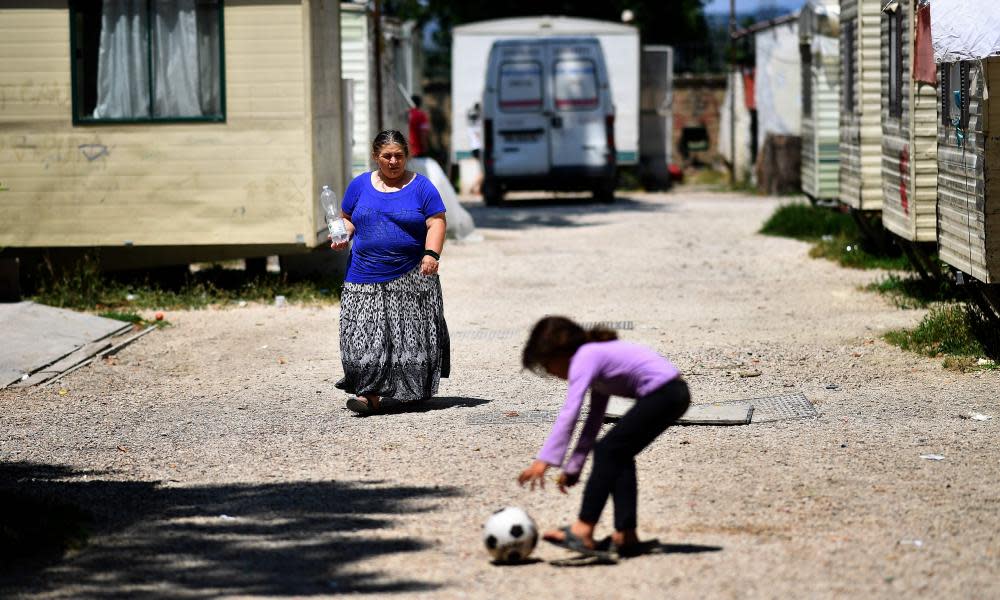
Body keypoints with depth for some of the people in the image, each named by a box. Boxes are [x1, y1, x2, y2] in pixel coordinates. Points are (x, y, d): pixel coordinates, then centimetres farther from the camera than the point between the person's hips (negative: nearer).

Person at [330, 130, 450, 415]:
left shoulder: (420, 186, 2)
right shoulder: (360, 185, 11)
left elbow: (436, 222, -3)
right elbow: (348, 218, 18)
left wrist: (431, 254, -18)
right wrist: (344, 236, -4)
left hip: (410, 278, -2)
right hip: (367, 277, 2)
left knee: (410, 334, 1)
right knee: (366, 335, -9)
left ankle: (413, 391, 15)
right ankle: (370, 394, -12)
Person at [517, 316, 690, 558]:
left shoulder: (584, 357, -8)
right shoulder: (596, 354, 21)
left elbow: (569, 413, -19)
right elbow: (594, 420, 23)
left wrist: (544, 460, -23)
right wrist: (573, 467, 21)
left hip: (662, 394, -10)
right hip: (674, 393, 10)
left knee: (608, 451, -9)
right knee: (618, 455, 14)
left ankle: (582, 532, -13)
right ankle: (626, 535, 13)